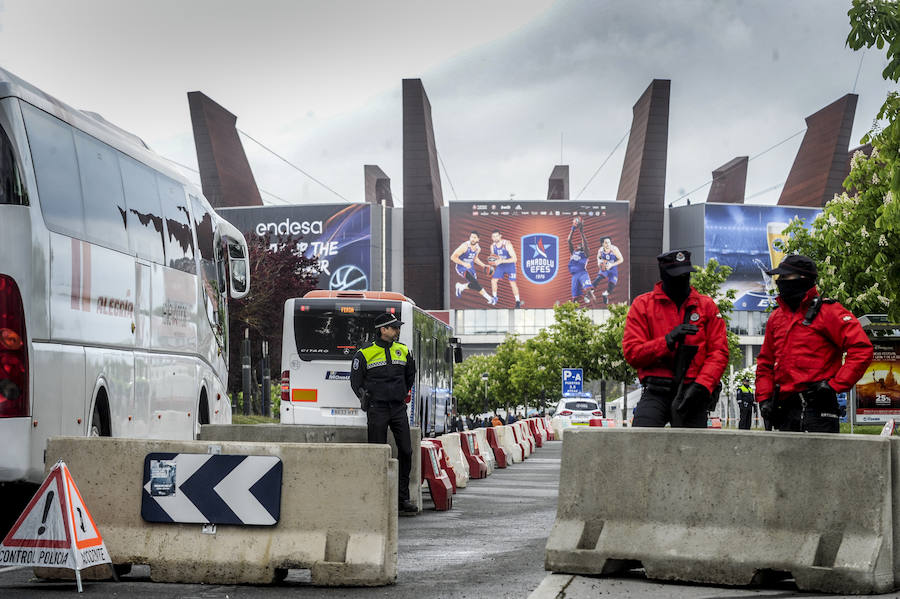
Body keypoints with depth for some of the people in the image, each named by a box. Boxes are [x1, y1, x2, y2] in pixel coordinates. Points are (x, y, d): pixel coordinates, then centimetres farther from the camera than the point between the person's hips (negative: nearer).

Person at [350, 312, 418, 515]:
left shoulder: (403, 351, 10)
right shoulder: (365, 354, -3)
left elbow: (410, 375, 25)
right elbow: (356, 380, 5)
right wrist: (367, 399, -2)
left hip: (398, 408, 4)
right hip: (377, 409, -4)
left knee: (406, 451, -1)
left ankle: (403, 498, 6)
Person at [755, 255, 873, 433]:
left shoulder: (827, 311, -3)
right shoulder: (776, 317, 19)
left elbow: (861, 349, -11)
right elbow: (765, 363, 25)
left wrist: (835, 385, -13)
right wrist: (764, 397, 11)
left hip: (818, 408, -7)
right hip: (786, 410, 7)